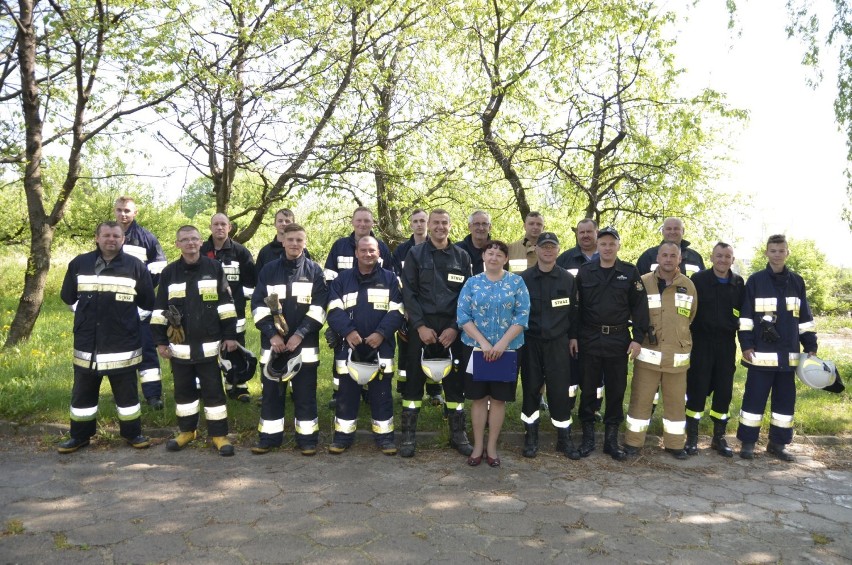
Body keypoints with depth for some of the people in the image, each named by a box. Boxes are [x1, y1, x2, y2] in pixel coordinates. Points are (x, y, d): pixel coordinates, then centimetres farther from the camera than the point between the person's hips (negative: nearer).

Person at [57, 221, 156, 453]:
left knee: (126, 391, 7)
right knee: (83, 392, 13)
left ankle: (133, 433, 21)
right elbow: (68, 297, 17)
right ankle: (80, 435, 28)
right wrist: (87, 316, 16)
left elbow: (147, 302, 4)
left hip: (123, 344, -2)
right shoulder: (79, 264, 4)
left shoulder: (135, 266, -3)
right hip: (86, 343, 2)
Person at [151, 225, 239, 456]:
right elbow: (160, 310, 6)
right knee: (183, 391, 14)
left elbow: (225, 304, 0)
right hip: (179, 346, 2)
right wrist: (160, 340, 3)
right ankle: (186, 430, 30)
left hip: (209, 345, -2)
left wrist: (230, 335, -3)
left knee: (213, 391, 3)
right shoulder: (169, 272, 4)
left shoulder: (214, 267, -1)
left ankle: (218, 434, 12)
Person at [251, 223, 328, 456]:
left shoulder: (315, 271, 3)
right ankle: (269, 437, 20)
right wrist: (272, 334, -10)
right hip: (273, 343, 2)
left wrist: (300, 334, -14)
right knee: (271, 392, 8)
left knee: (305, 393, 4)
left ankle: (307, 438, 14)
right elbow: (258, 305, 2)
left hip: (305, 344, -2)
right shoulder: (268, 270, 7)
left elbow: (318, 307, -4)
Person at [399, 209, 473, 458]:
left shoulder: (462, 256, 8)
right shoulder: (415, 254, 3)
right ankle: (408, 435, 13)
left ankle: (458, 433, 19)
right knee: (414, 379, 2)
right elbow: (408, 292, -2)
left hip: (452, 327, 2)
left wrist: (455, 327, -7)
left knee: (455, 380, 7)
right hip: (421, 326, -1)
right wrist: (420, 326, -11)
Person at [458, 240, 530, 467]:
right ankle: (478, 446, 17)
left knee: (498, 398, 6)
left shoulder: (517, 282, 2)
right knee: (479, 397, 6)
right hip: (476, 348, 1)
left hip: (507, 350, 0)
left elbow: (522, 316, -5)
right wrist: (483, 342, -14)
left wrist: (502, 343, -15)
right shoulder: (472, 283, 4)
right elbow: (463, 316, -4)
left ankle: (492, 447, 18)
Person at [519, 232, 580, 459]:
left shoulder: (568, 279, 3)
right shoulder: (523, 278, 0)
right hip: (530, 343, 0)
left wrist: (573, 337, 6)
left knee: (561, 390, 1)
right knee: (530, 389, 7)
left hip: (558, 343, 0)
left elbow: (573, 311, 8)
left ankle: (564, 438, 15)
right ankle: (530, 436, 21)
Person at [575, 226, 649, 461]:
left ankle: (611, 439, 19)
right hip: (589, 338, 0)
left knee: (616, 389, 7)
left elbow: (639, 307, 1)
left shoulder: (630, 273, 2)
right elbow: (576, 306, 5)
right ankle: (588, 437, 19)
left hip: (618, 340, 0)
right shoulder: (585, 272, 3)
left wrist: (637, 338, -5)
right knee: (587, 388, 6)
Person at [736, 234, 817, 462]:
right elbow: (745, 316, -3)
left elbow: (805, 318, 14)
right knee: (754, 398, 0)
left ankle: (777, 443, 22)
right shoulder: (755, 281, -1)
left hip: (788, 354, 4)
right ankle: (747, 442, 10)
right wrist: (746, 345, -9)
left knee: (786, 399, 10)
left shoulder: (797, 282, 9)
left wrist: (811, 346, 10)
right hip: (761, 353, -4)